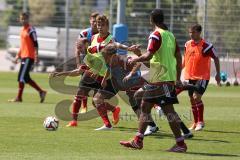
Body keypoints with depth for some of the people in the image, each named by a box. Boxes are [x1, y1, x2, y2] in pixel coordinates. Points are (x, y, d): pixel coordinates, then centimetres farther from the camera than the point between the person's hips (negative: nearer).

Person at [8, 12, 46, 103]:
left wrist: (36, 56, -20)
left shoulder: (31, 30, -10)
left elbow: (35, 44, -14)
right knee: (23, 78, 8)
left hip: (29, 57, -9)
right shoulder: (22, 30, 16)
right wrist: (18, 56, 22)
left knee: (23, 77, -11)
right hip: (23, 57, 9)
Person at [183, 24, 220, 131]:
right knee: (192, 99, 9)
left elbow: (215, 58, -3)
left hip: (202, 77, -6)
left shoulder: (206, 45, -12)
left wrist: (218, 74, -2)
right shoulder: (187, 44, 4)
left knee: (196, 97, -19)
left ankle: (201, 121, -5)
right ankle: (195, 123, 23)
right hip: (190, 76, 6)